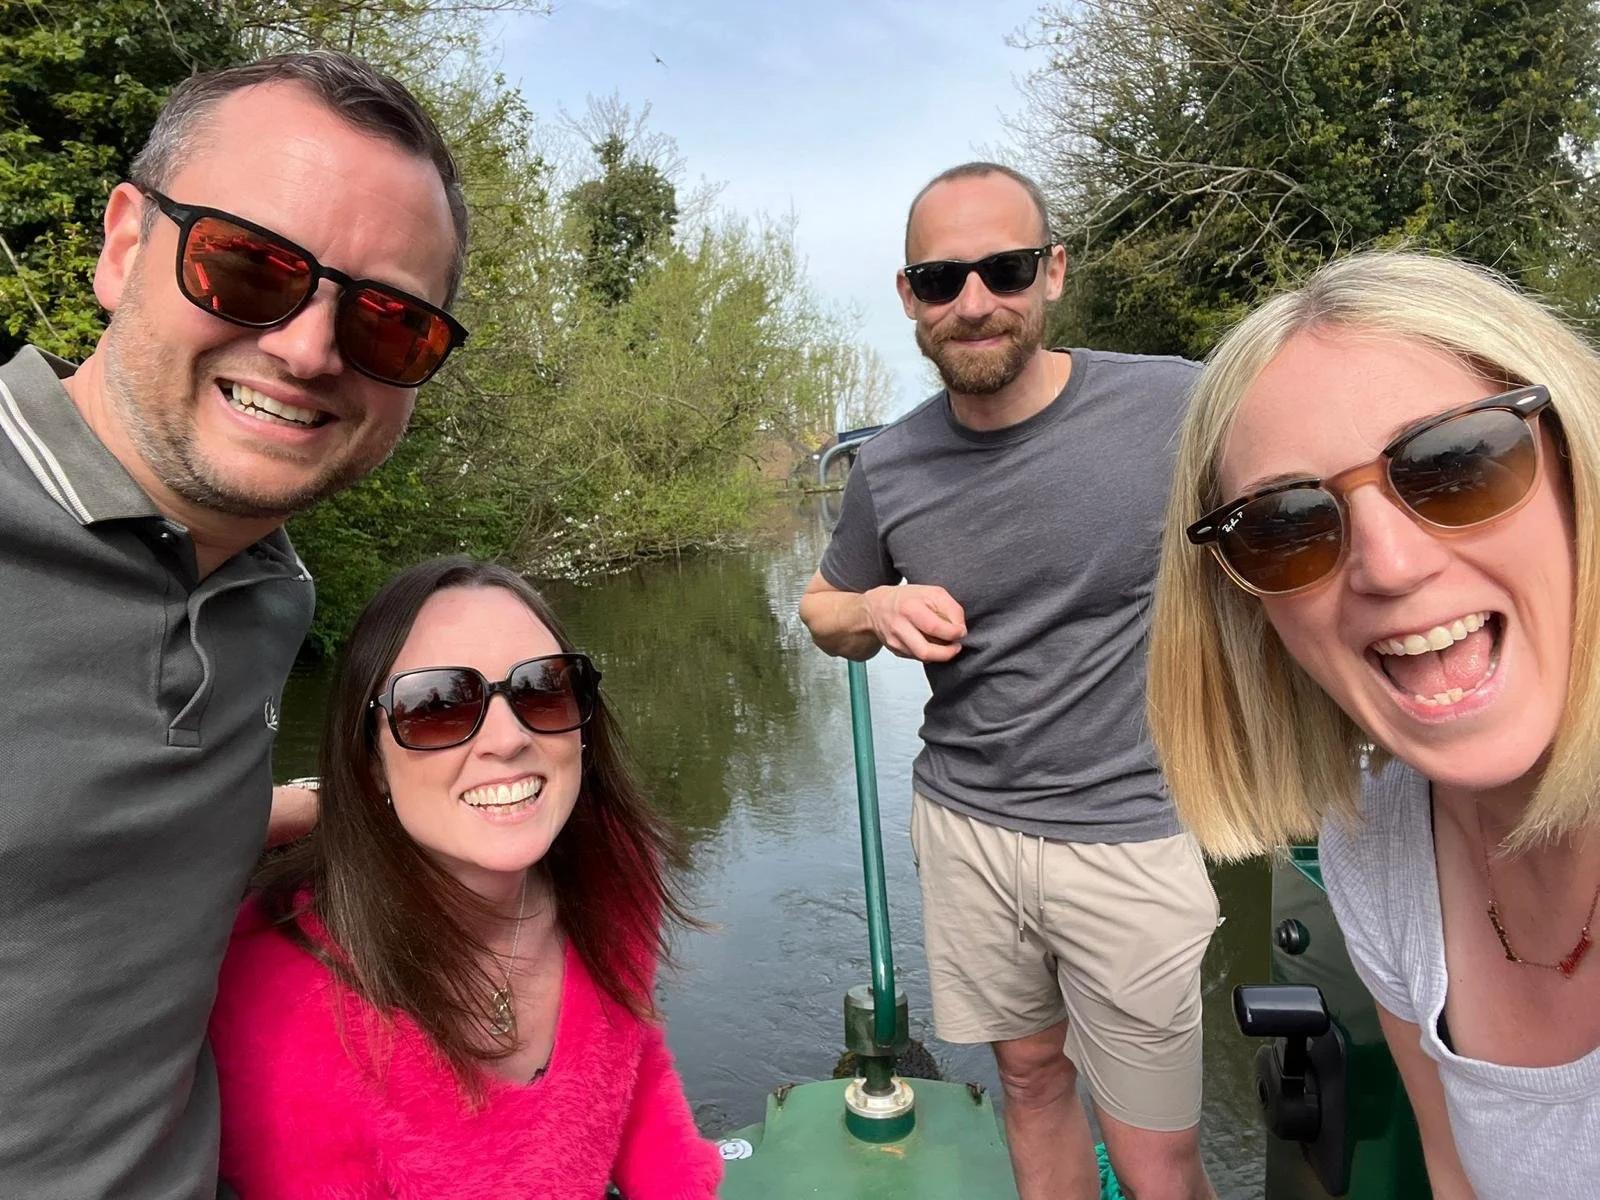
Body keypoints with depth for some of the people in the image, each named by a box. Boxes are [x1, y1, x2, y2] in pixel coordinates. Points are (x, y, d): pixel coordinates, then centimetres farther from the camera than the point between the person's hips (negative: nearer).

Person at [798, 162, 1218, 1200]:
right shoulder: (888, 470, -2)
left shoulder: (1180, 407, -13)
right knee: (1032, 1077, 21)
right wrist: (877, 611, -9)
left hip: (1131, 832, -3)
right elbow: (822, 608, 13)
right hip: (963, 824, 3)